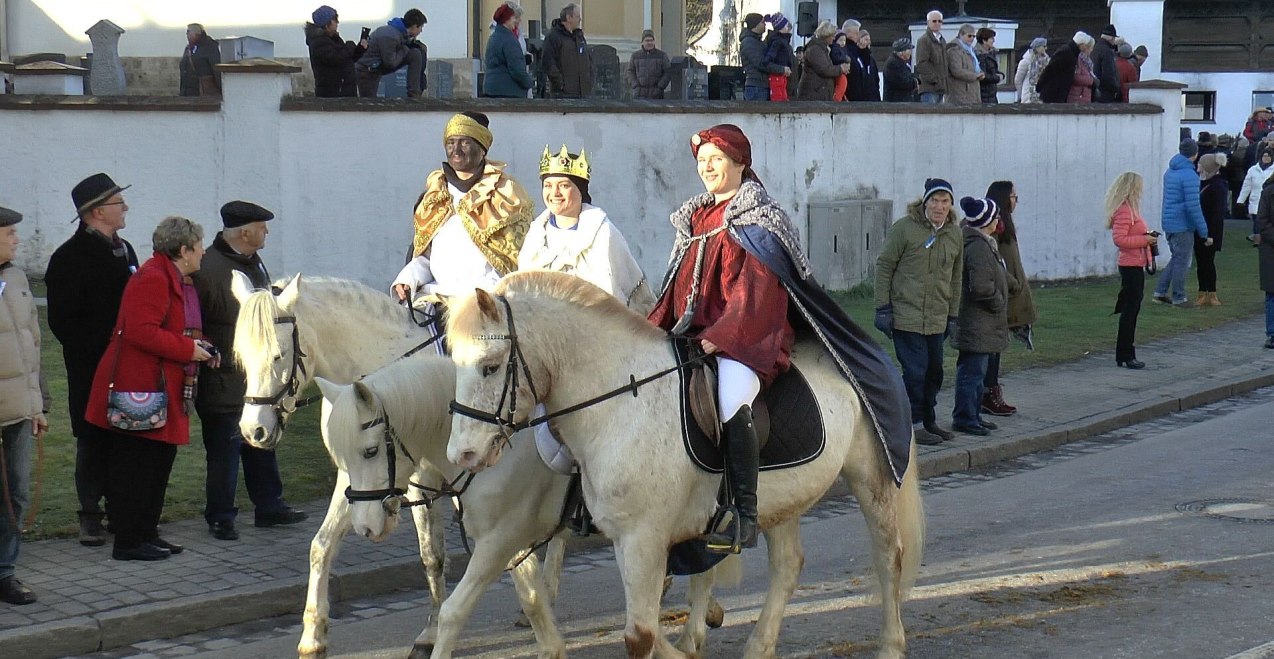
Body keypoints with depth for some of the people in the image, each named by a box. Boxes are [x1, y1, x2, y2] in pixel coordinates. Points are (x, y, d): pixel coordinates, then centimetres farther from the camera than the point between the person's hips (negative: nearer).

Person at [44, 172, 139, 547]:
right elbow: (62, 320, -11)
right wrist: (99, 355, -16)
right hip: (92, 371, -6)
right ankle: (90, 516, 7)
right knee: (94, 442, 0)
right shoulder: (70, 257, -8)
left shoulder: (124, 250, 15)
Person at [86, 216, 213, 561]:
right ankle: (128, 542, 0)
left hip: (167, 392, 11)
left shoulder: (180, 281, 19)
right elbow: (141, 331, -25)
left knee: (159, 465, 13)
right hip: (141, 390, -11)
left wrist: (199, 346, 10)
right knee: (136, 466, -6)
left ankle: (147, 533, 21)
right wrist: (188, 349, -20)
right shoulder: (152, 279, -15)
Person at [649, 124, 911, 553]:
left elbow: (753, 296, -11)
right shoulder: (694, 220, 22)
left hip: (749, 338, -8)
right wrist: (653, 328, 4)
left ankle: (744, 515, -32)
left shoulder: (757, 222, -1)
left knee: (729, 399, -35)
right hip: (693, 335, 8)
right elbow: (678, 290, 22)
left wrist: (718, 338, -23)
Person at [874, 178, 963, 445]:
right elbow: (884, 266, -6)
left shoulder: (955, 235, 9)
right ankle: (914, 425, 2)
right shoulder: (904, 228, -8)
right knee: (915, 370, -6)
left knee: (934, 370, 12)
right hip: (906, 315, -6)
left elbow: (955, 278, 17)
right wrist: (883, 308, -10)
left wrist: (952, 315, 15)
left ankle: (928, 421, 25)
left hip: (937, 319, 6)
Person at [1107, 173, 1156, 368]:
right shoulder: (1123, 211, -17)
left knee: (1131, 309, 13)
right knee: (1130, 310, -7)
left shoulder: (1130, 209, 15)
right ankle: (1126, 356, -4)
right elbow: (1119, 239, -25)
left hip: (1135, 265, 11)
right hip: (1131, 266, -11)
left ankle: (1125, 355, 18)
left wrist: (1148, 238, 10)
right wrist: (1145, 240, -21)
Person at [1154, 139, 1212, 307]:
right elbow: (1193, 206, -21)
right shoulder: (1190, 175, -18)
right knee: (1181, 261, 3)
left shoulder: (1169, 172, 10)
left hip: (1168, 223, 8)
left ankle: (1160, 291, 18)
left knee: (1176, 258, 20)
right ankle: (1178, 298, 12)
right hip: (1183, 226, -8)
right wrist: (1204, 233, -16)